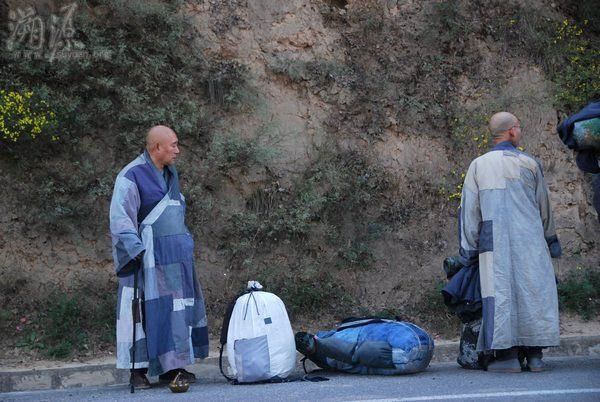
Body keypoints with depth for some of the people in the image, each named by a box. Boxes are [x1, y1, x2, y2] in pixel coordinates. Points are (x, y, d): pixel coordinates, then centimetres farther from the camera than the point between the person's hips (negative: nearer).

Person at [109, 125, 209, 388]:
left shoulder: (170, 174, 15)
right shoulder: (132, 176, -10)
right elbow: (120, 218, -14)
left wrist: (185, 244, 20)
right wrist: (138, 252, -20)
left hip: (175, 258, 8)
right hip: (147, 257, -8)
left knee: (177, 309, 7)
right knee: (145, 311, -7)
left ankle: (171, 366, 13)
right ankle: (138, 370, -2)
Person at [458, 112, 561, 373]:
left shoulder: (478, 165, 7)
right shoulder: (529, 164, 6)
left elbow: (469, 210, 4)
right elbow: (544, 209, 11)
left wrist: (469, 249, 8)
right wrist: (551, 241, 23)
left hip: (495, 242, 0)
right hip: (529, 240, 0)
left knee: (501, 293, -2)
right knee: (534, 293, 4)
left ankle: (507, 354, -8)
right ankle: (534, 354, 2)